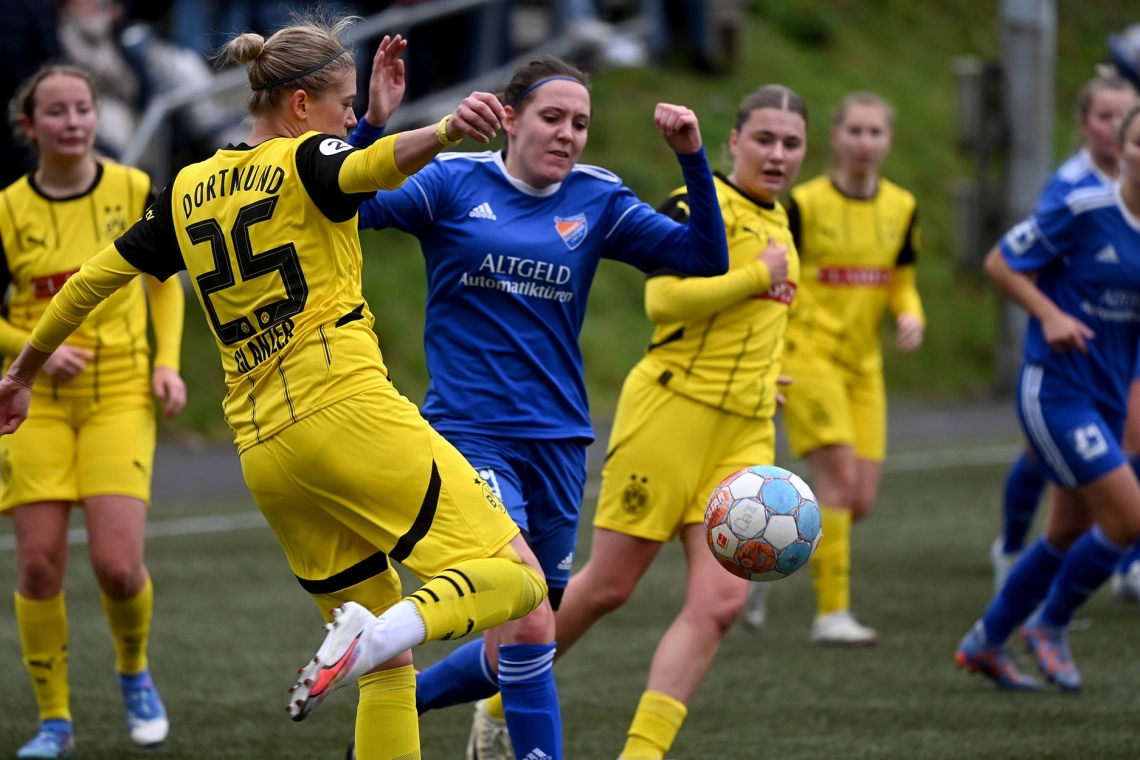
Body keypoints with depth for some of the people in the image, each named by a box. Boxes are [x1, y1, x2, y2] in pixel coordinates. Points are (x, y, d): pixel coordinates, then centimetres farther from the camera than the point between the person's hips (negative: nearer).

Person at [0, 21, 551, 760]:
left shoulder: (187, 193, 17)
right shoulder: (305, 159, 0)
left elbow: (95, 277, 22)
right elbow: (376, 166, -23)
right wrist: (446, 130, -43)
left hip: (264, 453, 7)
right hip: (350, 413, -7)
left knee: (389, 665, 13)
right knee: (515, 575, -11)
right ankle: (378, 634, -36)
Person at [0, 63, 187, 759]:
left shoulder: (133, 191, 1)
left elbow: (165, 282, 14)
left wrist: (168, 362, 1)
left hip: (121, 396, 0)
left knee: (118, 565, -13)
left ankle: (134, 672, 19)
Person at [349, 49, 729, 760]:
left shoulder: (596, 201, 7)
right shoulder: (455, 182, -1)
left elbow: (707, 259, 1)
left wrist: (693, 159, -11)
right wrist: (373, 125, -27)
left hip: (556, 446, 5)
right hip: (469, 435, -5)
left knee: (521, 652, 13)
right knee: (527, 628, -22)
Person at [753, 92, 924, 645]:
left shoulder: (901, 208, 7)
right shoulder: (806, 204, -7)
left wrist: (911, 315, -6)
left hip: (863, 365, 6)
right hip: (808, 355, -6)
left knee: (861, 500, 0)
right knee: (838, 477, -18)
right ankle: (832, 613, -13)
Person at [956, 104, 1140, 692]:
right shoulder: (1082, 212, -15)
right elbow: (1001, 262, -7)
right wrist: (1050, 314, -20)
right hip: (1055, 391, -7)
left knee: (1070, 533, 15)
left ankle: (985, 643, 32)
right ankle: (1049, 626, 8)